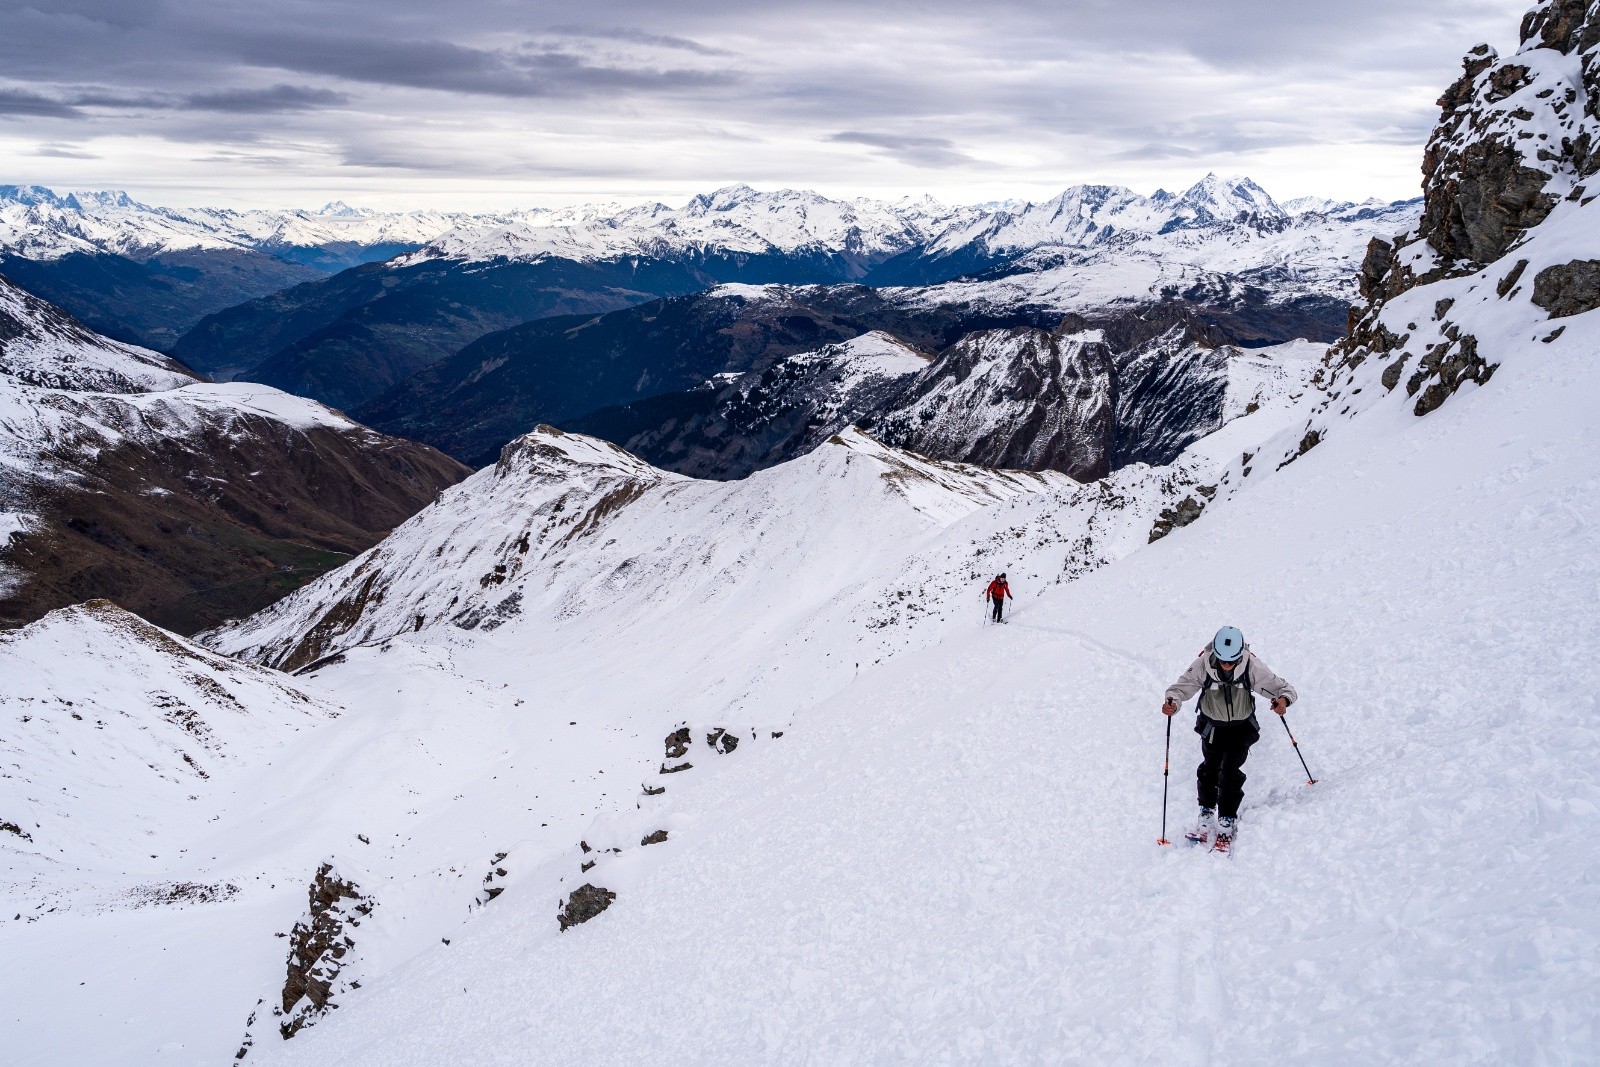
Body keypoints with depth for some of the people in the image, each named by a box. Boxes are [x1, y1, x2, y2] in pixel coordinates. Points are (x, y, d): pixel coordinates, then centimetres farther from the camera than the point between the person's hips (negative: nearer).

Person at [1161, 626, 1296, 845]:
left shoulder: (1252, 667, -27)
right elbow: (1182, 686, -19)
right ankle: (1206, 814, 24)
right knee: (1209, 768, 2)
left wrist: (1283, 699, -42)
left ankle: (1227, 820, 3)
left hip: (1242, 726, -1)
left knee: (1230, 771, -11)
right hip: (1212, 725, 1)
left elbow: (1281, 687, -19)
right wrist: (1172, 701, -41)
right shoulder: (1203, 665, -26)